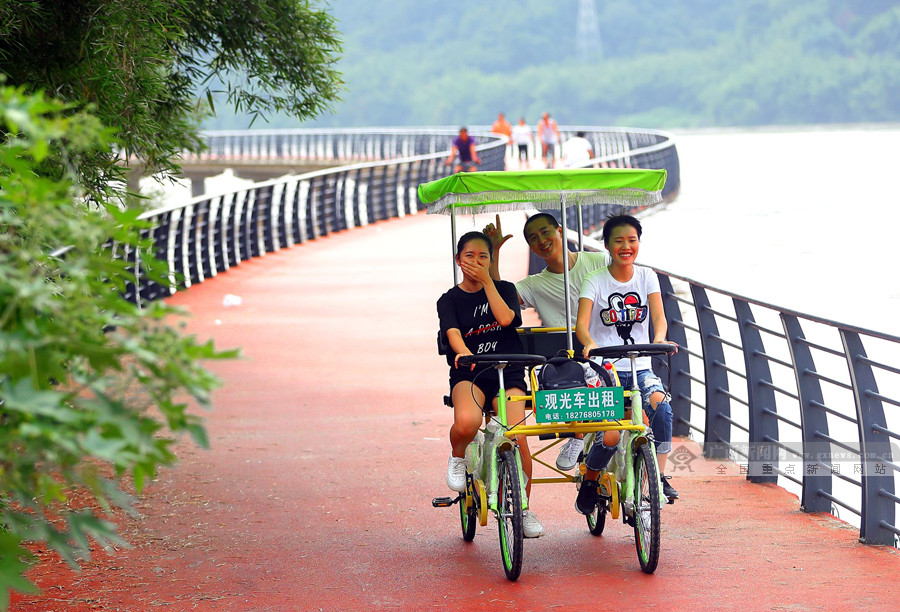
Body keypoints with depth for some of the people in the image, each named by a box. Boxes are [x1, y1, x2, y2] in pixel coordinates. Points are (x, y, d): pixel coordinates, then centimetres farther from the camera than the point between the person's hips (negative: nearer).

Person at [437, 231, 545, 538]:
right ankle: (458, 457, 1)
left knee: (517, 437, -21)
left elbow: (506, 318, -9)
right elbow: (453, 333, -10)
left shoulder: (504, 289, 13)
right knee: (466, 421, -36)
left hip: (507, 373, 1)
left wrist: (486, 280, -6)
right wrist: (463, 351, -32)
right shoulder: (449, 300, 10)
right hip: (469, 374, -1)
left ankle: (524, 508, -1)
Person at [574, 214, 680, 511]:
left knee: (660, 405, -30)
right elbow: (581, 323, -14)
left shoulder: (646, 276, 7)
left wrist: (659, 340, -28)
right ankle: (589, 482, 13)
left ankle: (659, 477, -21)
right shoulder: (595, 281, -1)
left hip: (640, 367, 2)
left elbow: (659, 317, -4)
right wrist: (589, 343, -38)